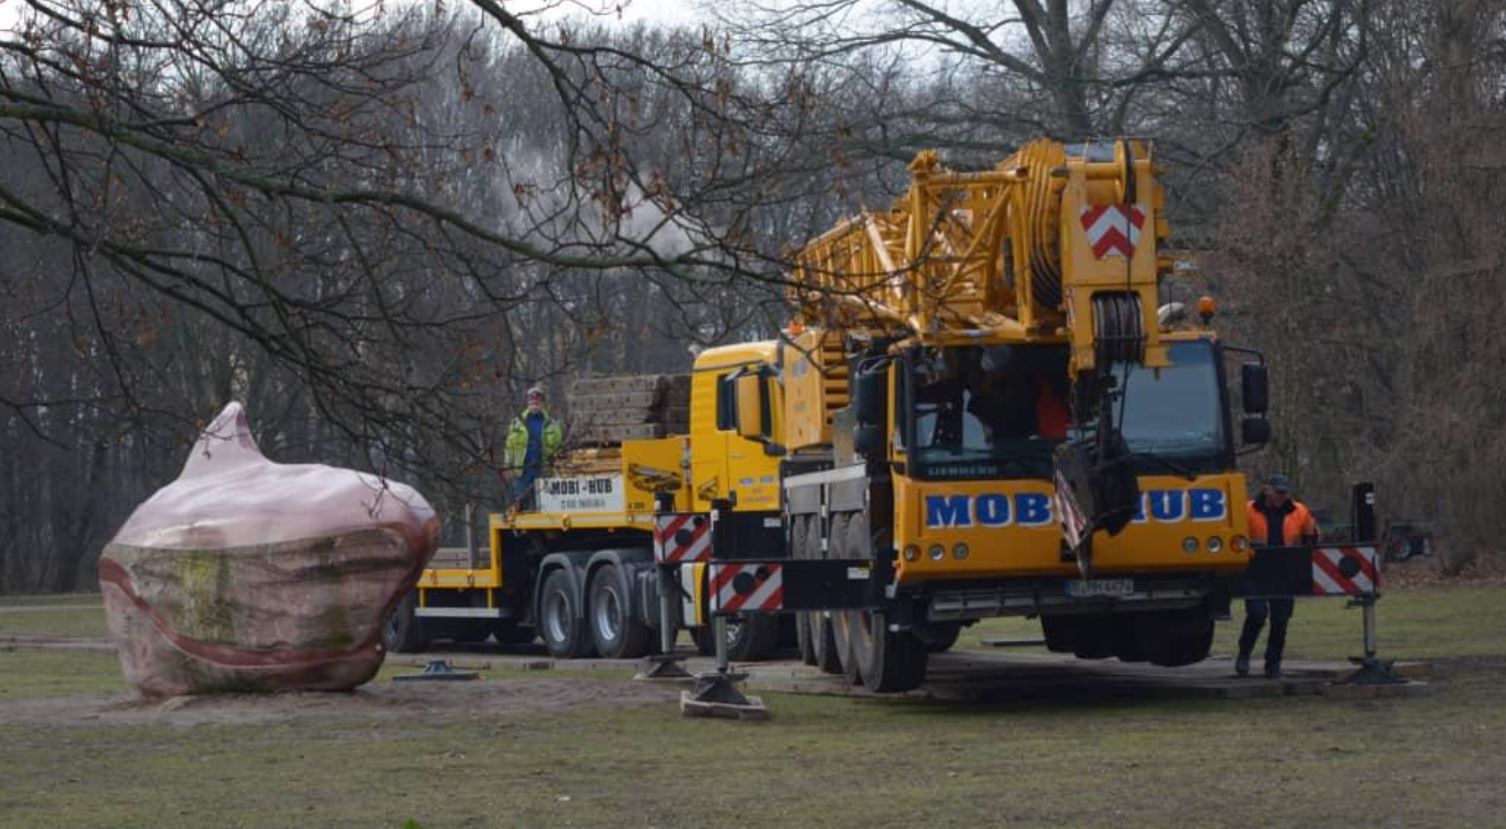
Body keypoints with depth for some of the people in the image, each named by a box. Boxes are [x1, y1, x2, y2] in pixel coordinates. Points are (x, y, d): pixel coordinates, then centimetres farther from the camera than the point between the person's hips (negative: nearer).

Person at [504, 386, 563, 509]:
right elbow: (509, 445, 7)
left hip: (543, 470, 1)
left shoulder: (550, 424, 9)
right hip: (522, 469, -1)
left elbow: (558, 445, 10)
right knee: (520, 501, -3)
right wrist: (508, 465, 0)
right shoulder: (517, 423, 8)